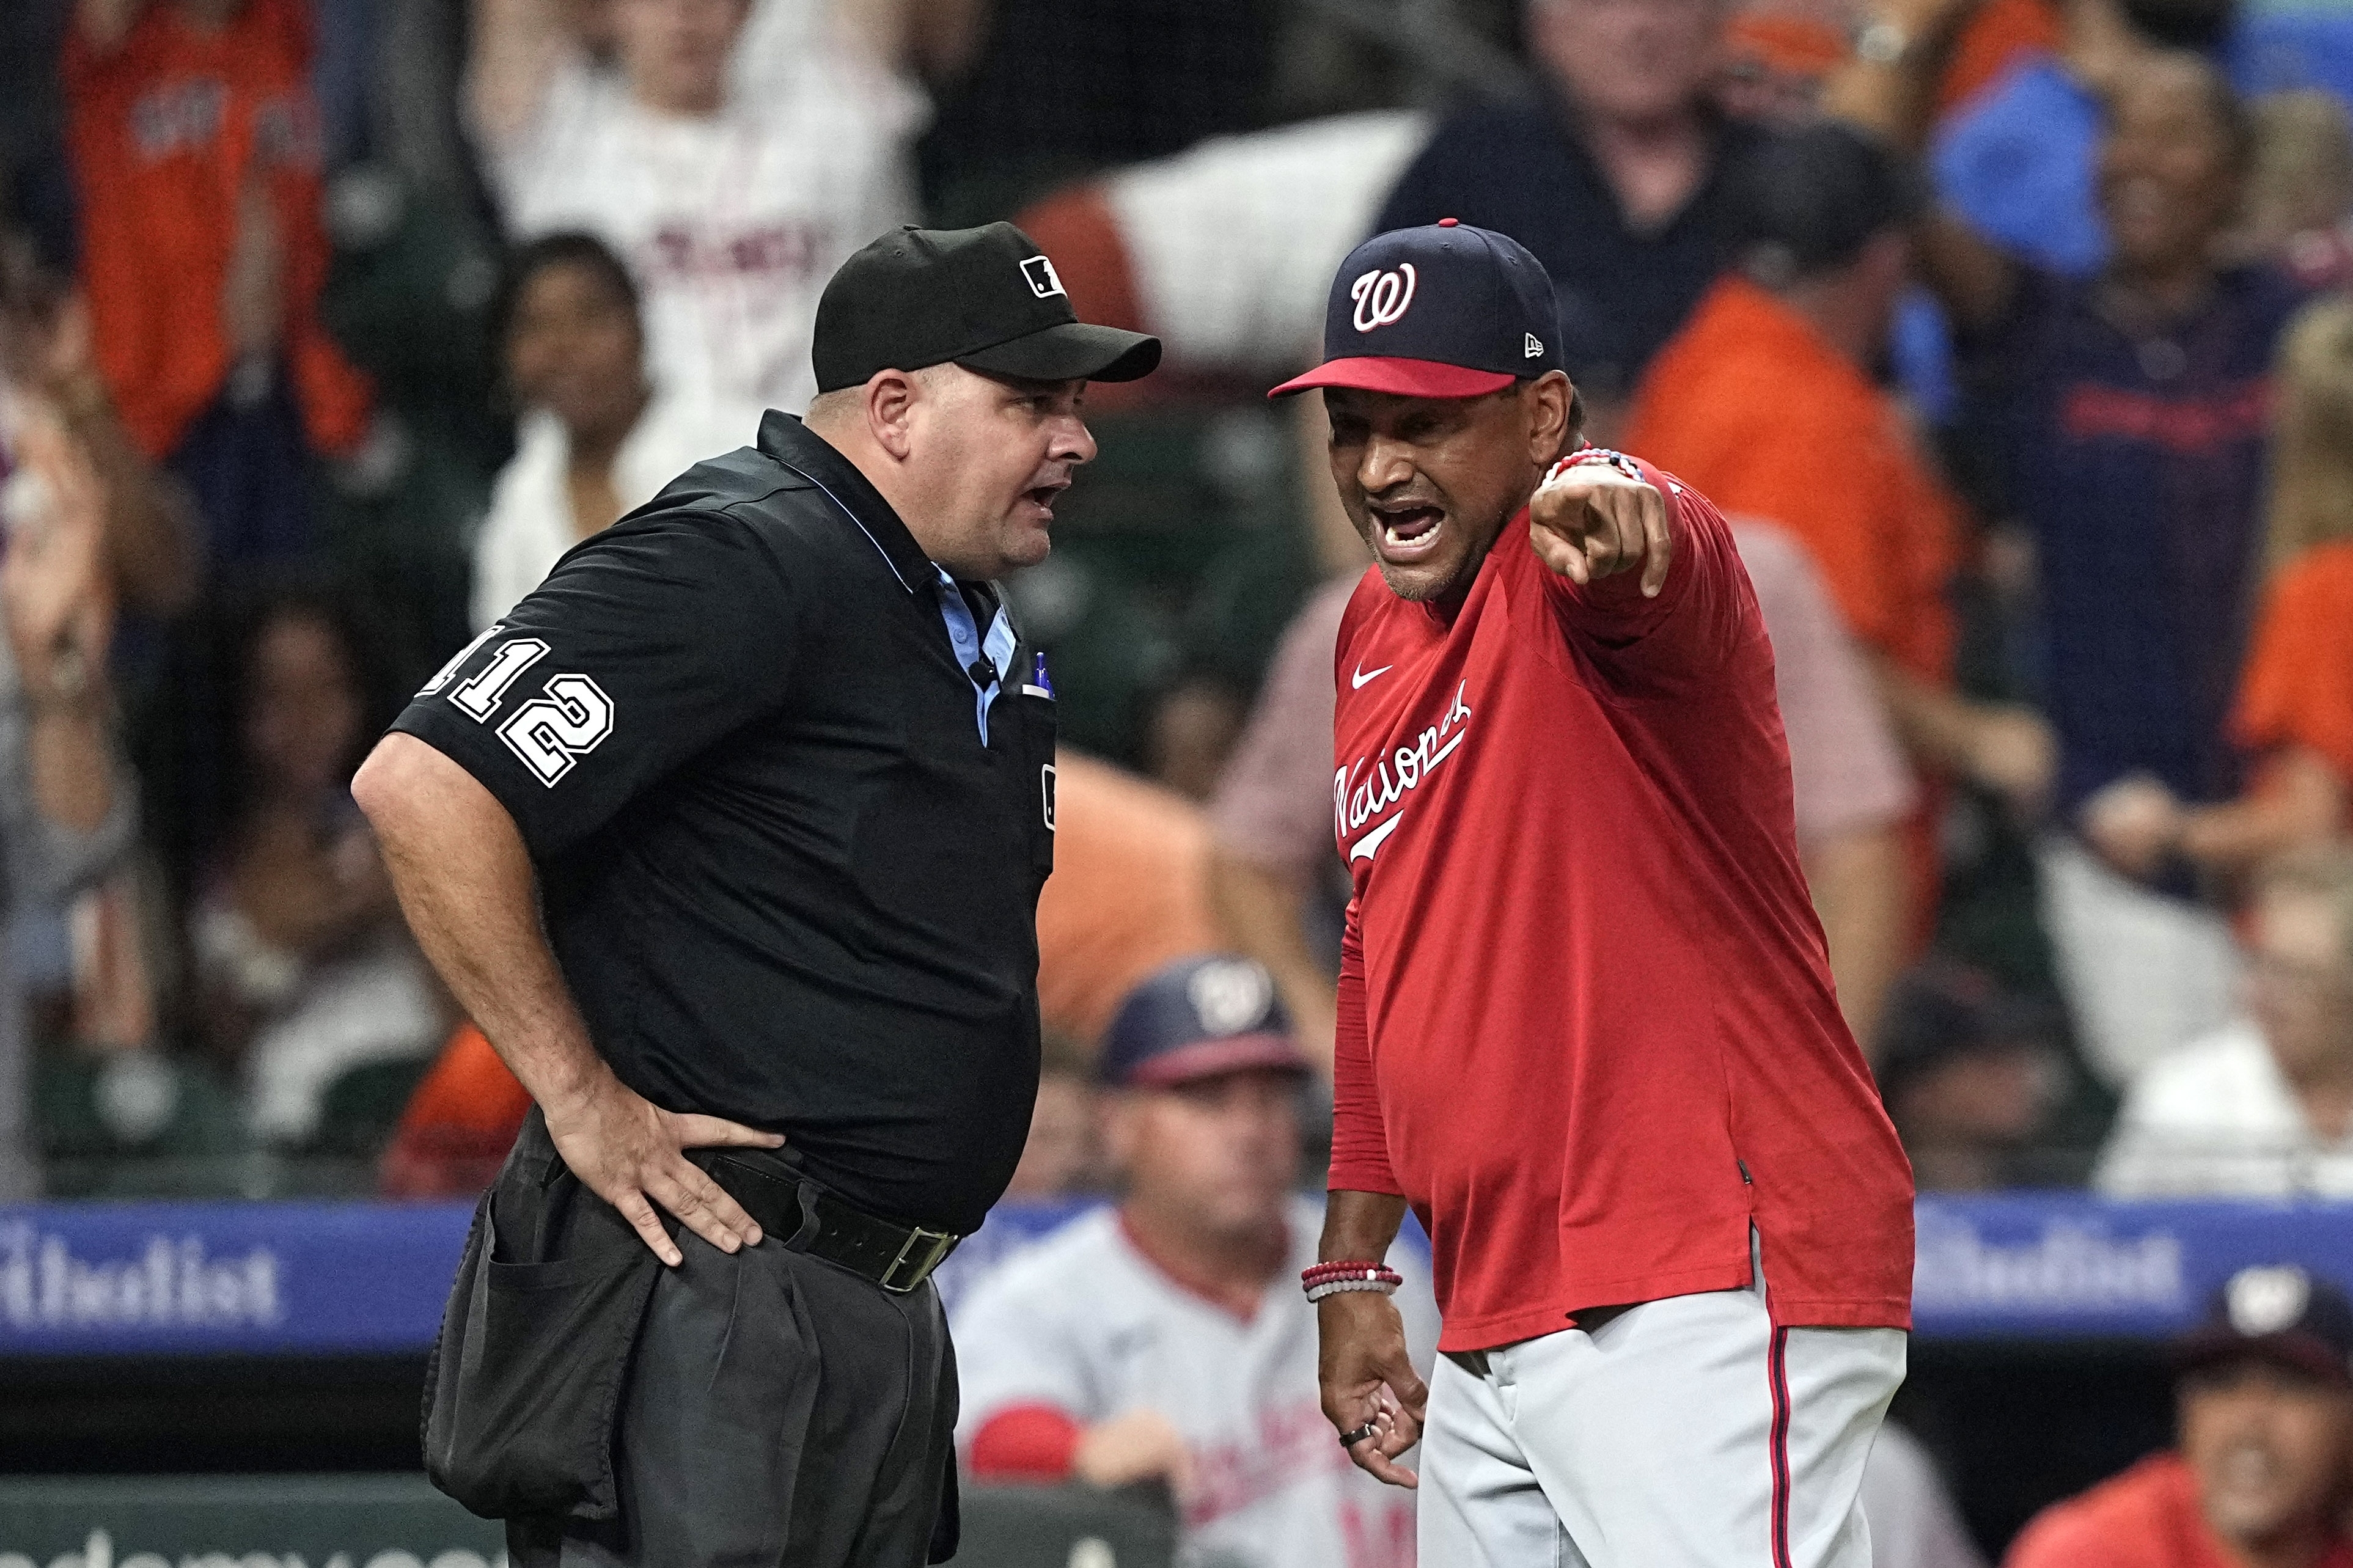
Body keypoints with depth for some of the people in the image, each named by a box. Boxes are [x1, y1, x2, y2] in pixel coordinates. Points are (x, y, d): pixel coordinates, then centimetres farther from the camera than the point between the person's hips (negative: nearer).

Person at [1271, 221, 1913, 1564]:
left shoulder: (1577, 578, -8)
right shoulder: (1375, 632, 17)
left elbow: (1655, 566, -35)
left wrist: (1602, 501, -58)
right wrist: (1353, 1269, 23)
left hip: (1702, 1303, -9)